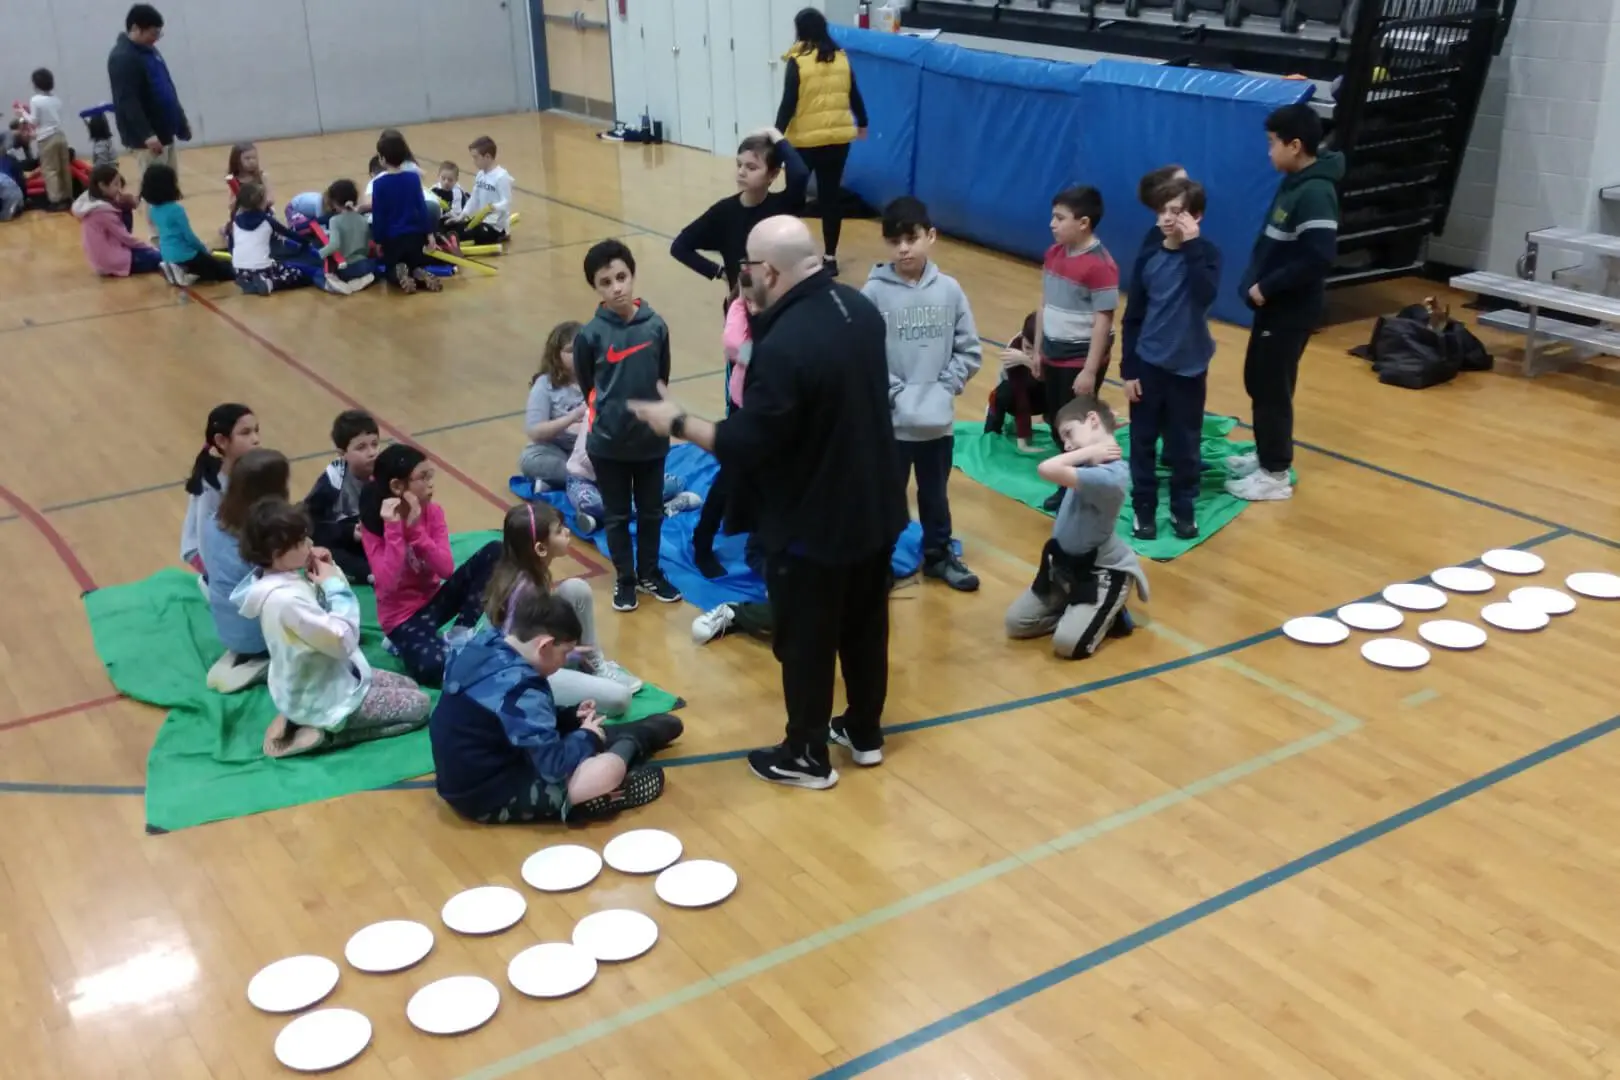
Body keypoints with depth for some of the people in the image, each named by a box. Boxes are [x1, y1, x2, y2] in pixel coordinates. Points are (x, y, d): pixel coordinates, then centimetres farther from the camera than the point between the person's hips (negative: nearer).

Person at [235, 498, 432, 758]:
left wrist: (332, 574, -8)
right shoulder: (285, 599, -32)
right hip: (323, 699, -9)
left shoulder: (286, 578, -3)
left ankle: (322, 728, 12)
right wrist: (334, 584, -21)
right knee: (420, 705, -2)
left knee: (410, 687, 20)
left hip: (327, 678, 9)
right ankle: (325, 731, -3)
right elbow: (344, 640, -29)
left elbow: (329, 620, 8)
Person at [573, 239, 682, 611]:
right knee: (616, 515, 13)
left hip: (652, 438, 2)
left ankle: (650, 573, 36)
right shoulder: (590, 335, -14)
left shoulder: (656, 325, -10)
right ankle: (625, 579, 30)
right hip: (608, 442, -2)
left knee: (651, 511, 17)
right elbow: (586, 386, 0)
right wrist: (609, 413, 5)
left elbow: (662, 378, 3)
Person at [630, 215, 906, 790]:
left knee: (804, 642, 11)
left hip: (810, 525, -8)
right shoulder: (860, 308, -2)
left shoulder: (785, 344, -29)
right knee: (865, 626, 22)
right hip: (874, 508, 8)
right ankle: (865, 733, 40)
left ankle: (807, 757, 27)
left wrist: (677, 423, -8)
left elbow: (744, 445, -24)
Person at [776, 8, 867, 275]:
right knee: (831, 195, 9)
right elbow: (854, 96, 13)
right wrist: (861, 124, 29)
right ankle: (830, 258, 11)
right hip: (838, 138, 4)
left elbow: (788, 103, -13)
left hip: (805, 140, -4)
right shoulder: (841, 59, 4)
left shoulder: (798, 61, -9)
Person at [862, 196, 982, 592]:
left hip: (939, 419, 3)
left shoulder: (949, 289, -2)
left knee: (935, 494, 21)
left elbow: (969, 350, 2)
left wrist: (945, 388, -8)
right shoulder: (874, 293, -11)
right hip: (890, 420, -3)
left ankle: (938, 556, 39)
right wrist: (896, 393, -15)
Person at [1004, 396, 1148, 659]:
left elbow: (1048, 469, -38)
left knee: (1068, 643, -20)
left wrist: (1089, 451, -25)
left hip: (1101, 571, -8)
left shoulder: (1111, 475, -29)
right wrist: (1088, 451, 4)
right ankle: (1078, 611, 21)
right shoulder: (1090, 462, -1)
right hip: (1066, 563, 9)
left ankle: (1110, 616, 7)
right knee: (1016, 623, 6)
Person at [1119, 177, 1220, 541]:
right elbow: (1132, 317, 1)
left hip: (1189, 368, -1)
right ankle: (1144, 509, 21)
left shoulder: (1206, 253, -7)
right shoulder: (1148, 256, -2)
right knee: (1143, 442, 8)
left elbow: (1205, 294, -27)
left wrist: (1191, 245, -25)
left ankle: (1183, 509, 24)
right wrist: (1128, 369, -1)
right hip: (1148, 364, 2)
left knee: (1185, 443, 9)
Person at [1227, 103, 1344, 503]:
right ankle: (1266, 455, 35)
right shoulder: (1294, 183, 7)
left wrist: (1267, 287, -22)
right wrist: (1255, 282, 2)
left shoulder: (1315, 193, -23)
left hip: (1293, 307, -9)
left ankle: (1276, 474, 12)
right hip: (1276, 302, 9)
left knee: (1272, 386, 0)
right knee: (1257, 379, 19)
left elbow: (1319, 257, -29)